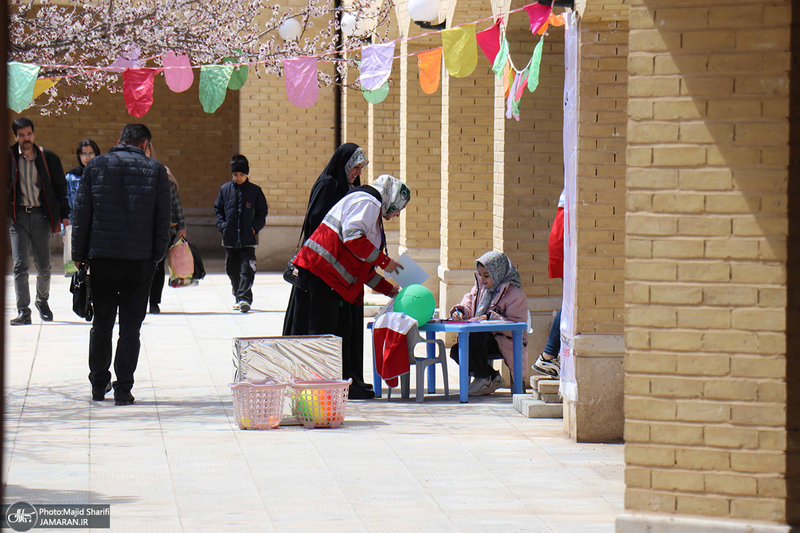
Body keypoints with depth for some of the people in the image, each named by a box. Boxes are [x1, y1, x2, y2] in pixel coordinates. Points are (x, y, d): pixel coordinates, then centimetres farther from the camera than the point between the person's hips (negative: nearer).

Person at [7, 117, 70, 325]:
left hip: (41, 215, 1)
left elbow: (60, 187, 10)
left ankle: (42, 301, 32)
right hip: (17, 217, -1)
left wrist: (64, 214, 4)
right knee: (20, 265, -9)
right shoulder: (9, 157, 2)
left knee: (44, 267, 7)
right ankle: (23, 311, -9)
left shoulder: (48, 158, 4)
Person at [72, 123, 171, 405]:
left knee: (102, 322, 15)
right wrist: (158, 254, 8)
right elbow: (163, 216, 0)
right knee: (131, 326, 3)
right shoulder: (155, 170, 0)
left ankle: (98, 383, 21)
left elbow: (81, 213, 3)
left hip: (102, 255, 1)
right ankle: (123, 388, -2)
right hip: (139, 258, -1)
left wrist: (79, 254, 9)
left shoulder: (95, 166, 3)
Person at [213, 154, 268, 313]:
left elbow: (262, 212, 5)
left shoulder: (255, 191, 1)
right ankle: (238, 298, 24)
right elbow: (218, 209, 13)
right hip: (230, 238, 3)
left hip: (248, 239, -3)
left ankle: (244, 298, -17)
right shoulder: (225, 189, 7)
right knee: (232, 270, 11)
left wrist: (255, 228, -8)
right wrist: (222, 226, -1)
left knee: (247, 269, -12)